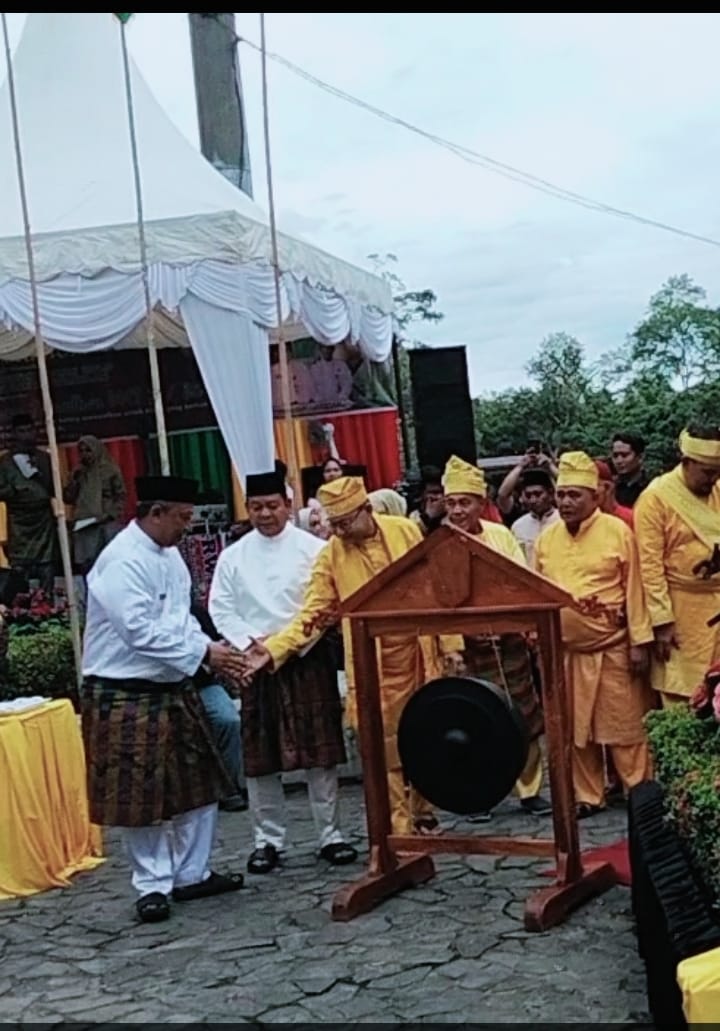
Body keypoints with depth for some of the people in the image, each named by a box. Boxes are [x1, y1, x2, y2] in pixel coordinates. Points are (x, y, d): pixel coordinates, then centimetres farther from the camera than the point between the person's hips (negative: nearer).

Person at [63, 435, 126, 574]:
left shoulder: (110, 470, 4)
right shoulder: (78, 472, 15)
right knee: (87, 565, -1)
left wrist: (111, 514, -11)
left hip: (108, 524, -3)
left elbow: (121, 496, 3)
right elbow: (68, 498, 13)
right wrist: (74, 479, 1)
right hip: (83, 526, 3)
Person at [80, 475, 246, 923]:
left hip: (174, 690, 9)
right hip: (128, 698, -9)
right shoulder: (123, 561, -20)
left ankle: (192, 873, 28)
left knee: (198, 785, 14)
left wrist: (209, 650, -3)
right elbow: (140, 632, -26)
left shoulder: (168, 554, 8)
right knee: (143, 797, 3)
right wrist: (203, 654, -21)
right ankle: (153, 885, 18)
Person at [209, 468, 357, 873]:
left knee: (320, 752, 3)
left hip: (308, 658, -2)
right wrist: (250, 641, -10)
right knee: (261, 757, 6)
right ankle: (269, 839, 18)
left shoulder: (313, 549, -2)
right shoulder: (234, 557, 6)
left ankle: (331, 834, 14)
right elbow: (221, 608, 5)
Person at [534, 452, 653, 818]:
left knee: (624, 725, 3)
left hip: (612, 647, -4)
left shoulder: (617, 531, -6)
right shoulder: (546, 538, 5)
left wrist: (639, 642, -8)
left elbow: (633, 589, -6)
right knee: (575, 728, 10)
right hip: (564, 650, 4)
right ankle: (587, 796, 22)